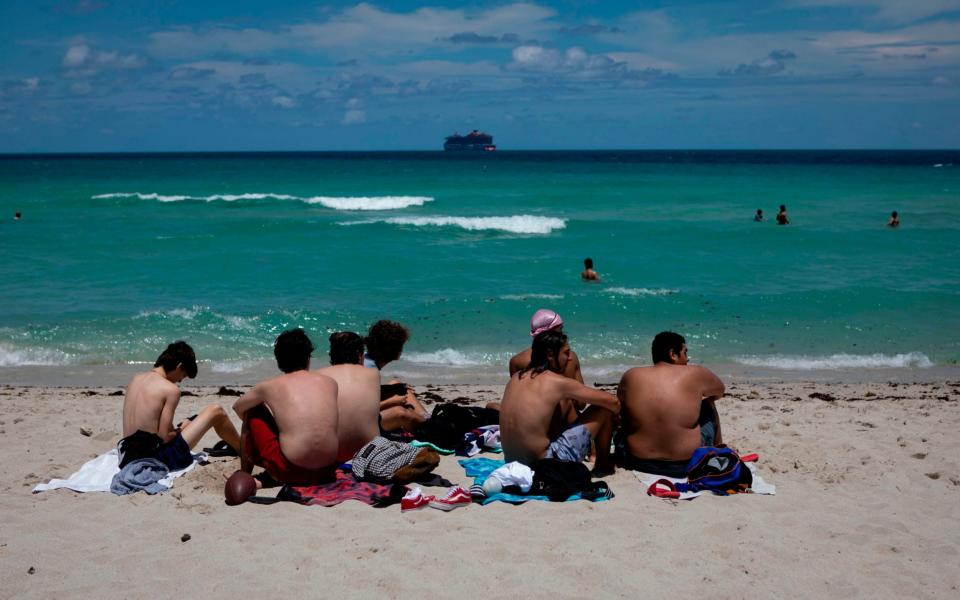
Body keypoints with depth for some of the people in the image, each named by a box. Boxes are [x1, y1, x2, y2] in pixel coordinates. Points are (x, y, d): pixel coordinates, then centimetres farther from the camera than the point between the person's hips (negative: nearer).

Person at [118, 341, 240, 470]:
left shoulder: (136, 379, 9)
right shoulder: (171, 389, -13)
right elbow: (164, 436, -16)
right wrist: (179, 430, 5)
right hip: (155, 458, -8)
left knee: (187, 422, 33)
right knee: (216, 411, 6)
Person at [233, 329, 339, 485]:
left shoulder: (269, 386, 3)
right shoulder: (330, 383, 8)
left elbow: (238, 407, 24)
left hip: (290, 473, -3)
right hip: (327, 471, 3)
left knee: (252, 413, 19)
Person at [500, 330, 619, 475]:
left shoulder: (516, 377, 7)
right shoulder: (559, 382, -11)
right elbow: (612, 401, -3)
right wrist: (616, 417, 19)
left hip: (512, 462, 7)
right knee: (604, 409, 4)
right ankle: (603, 465, 25)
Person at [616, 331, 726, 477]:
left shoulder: (631, 376, -5)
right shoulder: (695, 374, -9)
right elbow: (720, 390, 12)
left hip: (639, 462, 1)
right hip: (686, 464, -1)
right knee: (708, 406, 24)